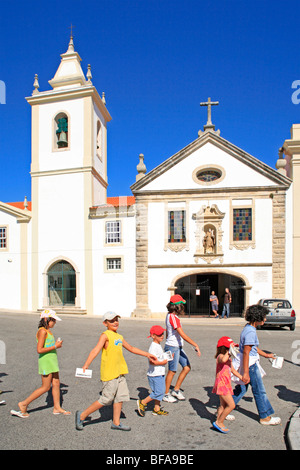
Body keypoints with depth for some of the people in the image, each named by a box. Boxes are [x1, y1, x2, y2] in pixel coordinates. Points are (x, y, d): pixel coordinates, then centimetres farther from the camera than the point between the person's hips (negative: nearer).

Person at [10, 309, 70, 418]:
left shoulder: (47, 331, 11)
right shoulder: (42, 331, -18)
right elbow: (39, 350, -23)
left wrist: (56, 344, 4)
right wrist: (55, 346, -19)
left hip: (52, 361, 9)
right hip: (46, 361, -9)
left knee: (56, 384, 12)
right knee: (45, 387, -1)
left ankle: (57, 408, 21)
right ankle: (24, 404, 10)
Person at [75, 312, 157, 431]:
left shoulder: (119, 337, 13)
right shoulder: (105, 335, -12)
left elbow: (131, 348, 26)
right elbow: (96, 350, -26)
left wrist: (147, 354, 28)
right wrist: (86, 364, -40)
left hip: (120, 373, 8)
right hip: (109, 374, -8)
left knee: (120, 397, 11)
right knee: (106, 399, -1)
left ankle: (116, 422, 27)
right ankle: (82, 415, 15)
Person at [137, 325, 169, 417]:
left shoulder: (158, 346, 14)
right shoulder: (153, 347, -19)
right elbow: (152, 361, -26)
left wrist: (167, 358, 8)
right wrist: (163, 362, -18)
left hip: (160, 373, 10)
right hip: (155, 374, -10)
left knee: (161, 392, 12)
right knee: (158, 392, -7)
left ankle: (157, 409, 22)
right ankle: (142, 403, 7)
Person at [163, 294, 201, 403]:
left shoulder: (169, 315, 9)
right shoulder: (173, 318, -22)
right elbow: (182, 335, -26)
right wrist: (195, 345, -24)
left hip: (178, 347, 9)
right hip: (173, 347, -9)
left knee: (187, 367, 10)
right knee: (172, 371, 3)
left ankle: (176, 390, 22)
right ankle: (166, 395, 19)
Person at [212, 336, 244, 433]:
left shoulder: (228, 359, 13)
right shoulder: (220, 356, -17)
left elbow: (233, 370, 26)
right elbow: (223, 360, -43)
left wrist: (241, 377, 20)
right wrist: (229, 352, -34)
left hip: (226, 384, 10)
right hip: (221, 384, -10)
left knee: (223, 405, 17)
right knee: (231, 405, -10)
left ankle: (218, 423, 29)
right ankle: (218, 422, 1)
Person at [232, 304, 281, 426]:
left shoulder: (248, 328, 7)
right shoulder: (251, 332, -24)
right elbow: (246, 353, -25)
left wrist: (266, 354, 30)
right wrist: (246, 373, -24)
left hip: (246, 363, 10)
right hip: (250, 365, -10)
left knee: (241, 388, 17)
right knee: (259, 391, 8)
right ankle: (265, 417, 26)